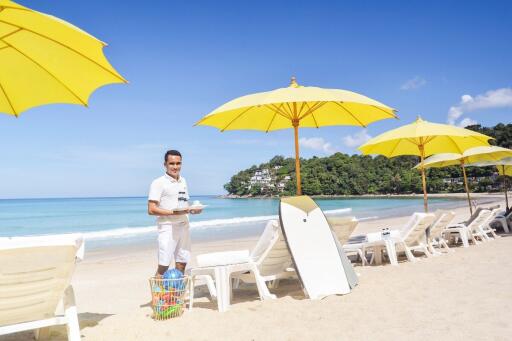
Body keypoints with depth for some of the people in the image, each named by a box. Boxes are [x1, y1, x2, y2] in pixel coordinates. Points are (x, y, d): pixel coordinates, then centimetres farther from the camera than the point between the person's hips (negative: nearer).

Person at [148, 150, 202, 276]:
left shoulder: (183, 181, 14)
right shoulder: (158, 183, -7)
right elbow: (151, 210, -12)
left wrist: (192, 210, 1)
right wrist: (173, 212, -21)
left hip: (184, 226, 6)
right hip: (168, 227, -6)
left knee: (182, 264, 10)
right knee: (163, 265, -7)